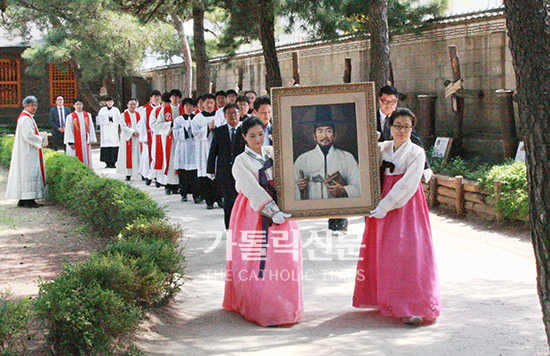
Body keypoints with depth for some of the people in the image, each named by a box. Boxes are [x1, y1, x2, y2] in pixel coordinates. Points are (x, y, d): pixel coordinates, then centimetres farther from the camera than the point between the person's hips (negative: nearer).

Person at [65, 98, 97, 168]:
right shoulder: (70, 117, -2)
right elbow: (69, 130, -4)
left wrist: (91, 139, 4)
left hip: (85, 142, 3)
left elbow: (91, 128, 10)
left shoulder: (88, 115, 7)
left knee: (86, 159, 6)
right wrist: (71, 142, -10)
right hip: (76, 143, -3)